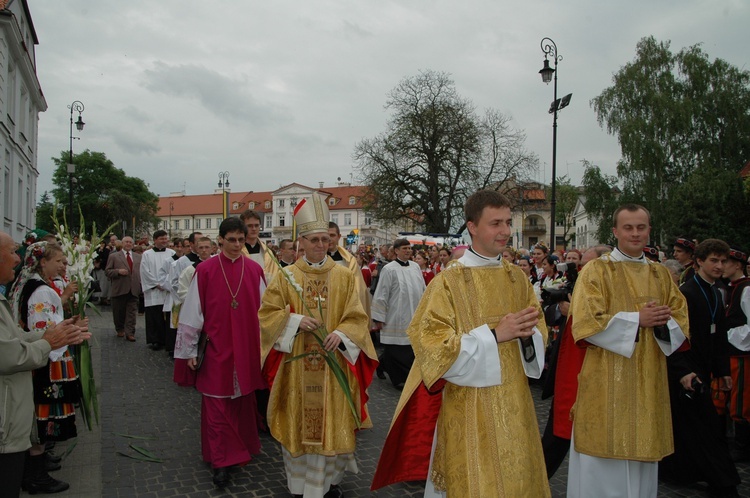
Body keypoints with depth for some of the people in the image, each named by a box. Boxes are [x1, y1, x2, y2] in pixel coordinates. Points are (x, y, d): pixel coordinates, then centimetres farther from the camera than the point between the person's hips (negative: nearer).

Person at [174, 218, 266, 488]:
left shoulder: (255, 270, -1)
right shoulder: (205, 270, -8)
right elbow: (192, 312, -4)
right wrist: (189, 351, -3)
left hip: (247, 350, 2)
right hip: (216, 350, -2)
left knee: (243, 402, 14)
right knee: (216, 405, 3)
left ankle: (241, 449, 32)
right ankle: (221, 461, 12)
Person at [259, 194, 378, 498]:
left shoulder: (344, 276, 2)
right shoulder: (287, 276, 2)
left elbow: (357, 316, 0)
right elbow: (267, 313, 2)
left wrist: (341, 333, -19)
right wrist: (295, 321, -14)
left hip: (333, 363, 0)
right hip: (297, 364, 0)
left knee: (332, 421, 6)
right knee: (298, 420, 6)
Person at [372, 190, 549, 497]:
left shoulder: (518, 278, 6)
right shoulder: (448, 282, -11)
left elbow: (539, 336, 12)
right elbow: (433, 344, -15)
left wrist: (527, 334, -12)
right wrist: (494, 334, -21)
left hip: (514, 403, 5)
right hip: (469, 408, -5)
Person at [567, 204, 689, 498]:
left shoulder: (661, 275, 13)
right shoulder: (596, 271, -3)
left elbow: (681, 322, 10)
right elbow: (586, 322, -12)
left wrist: (661, 322, -12)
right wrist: (636, 319, -16)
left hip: (649, 385, 5)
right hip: (607, 386, -4)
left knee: (642, 463, 11)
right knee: (604, 467, 0)